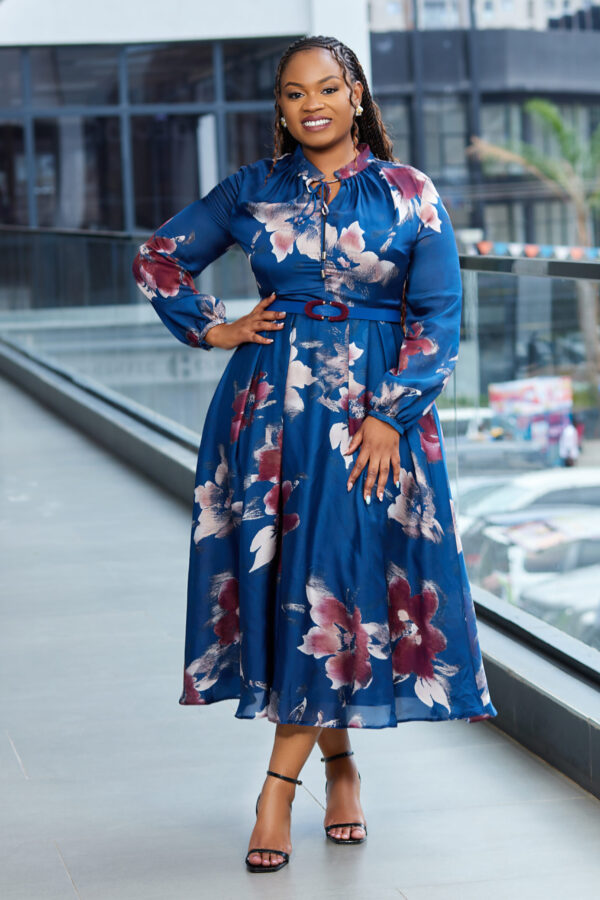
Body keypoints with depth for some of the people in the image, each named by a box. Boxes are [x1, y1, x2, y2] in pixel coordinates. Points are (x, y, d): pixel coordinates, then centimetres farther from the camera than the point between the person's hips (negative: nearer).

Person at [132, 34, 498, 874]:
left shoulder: (410, 194, 1)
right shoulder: (252, 189, 6)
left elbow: (437, 316, -2)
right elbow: (160, 256, 17)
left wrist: (389, 416, -10)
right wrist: (214, 329, 5)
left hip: (375, 413, -2)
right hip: (270, 409, 2)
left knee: (336, 581, -7)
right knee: (278, 578, 2)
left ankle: (279, 785, -3)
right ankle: (340, 763, 18)